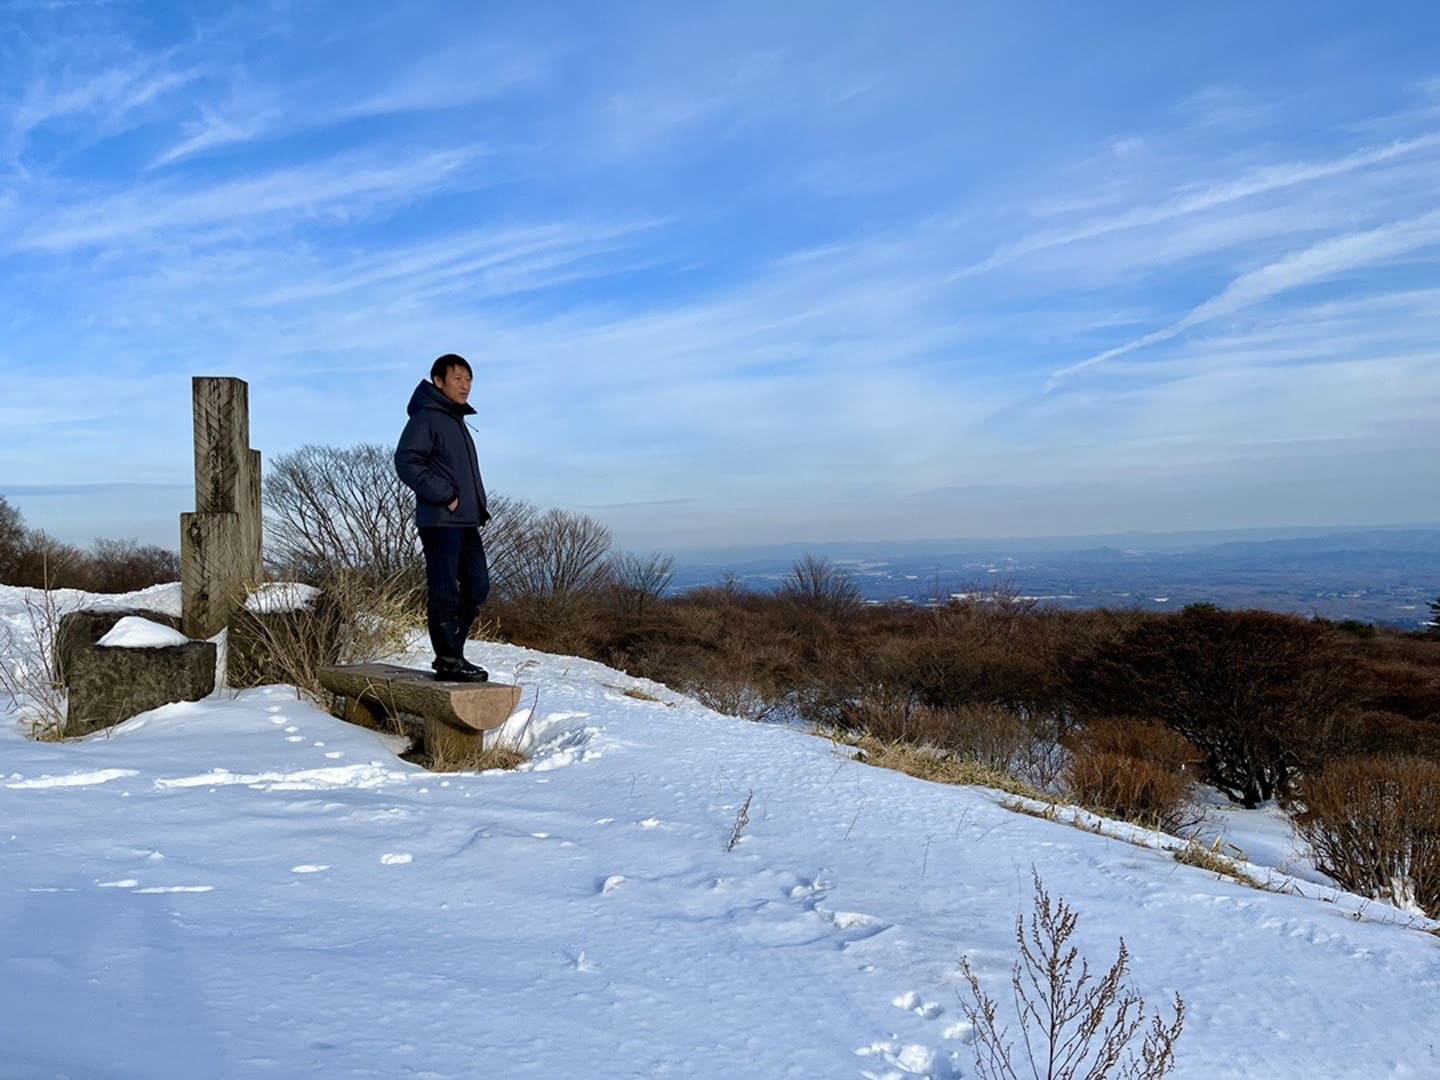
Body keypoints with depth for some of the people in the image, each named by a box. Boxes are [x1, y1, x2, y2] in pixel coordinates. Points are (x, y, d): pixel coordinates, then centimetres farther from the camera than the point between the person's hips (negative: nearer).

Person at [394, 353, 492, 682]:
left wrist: (479, 506, 14)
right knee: (445, 591, -6)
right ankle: (448, 659, -1)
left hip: (467, 522, 9)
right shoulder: (426, 418, -6)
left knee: (477, 588, 9)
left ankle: (452, 651, 18)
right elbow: (406, 461, -16)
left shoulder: (458, 421, 22)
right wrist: (444, 496, -18)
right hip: (440, 521, -9)